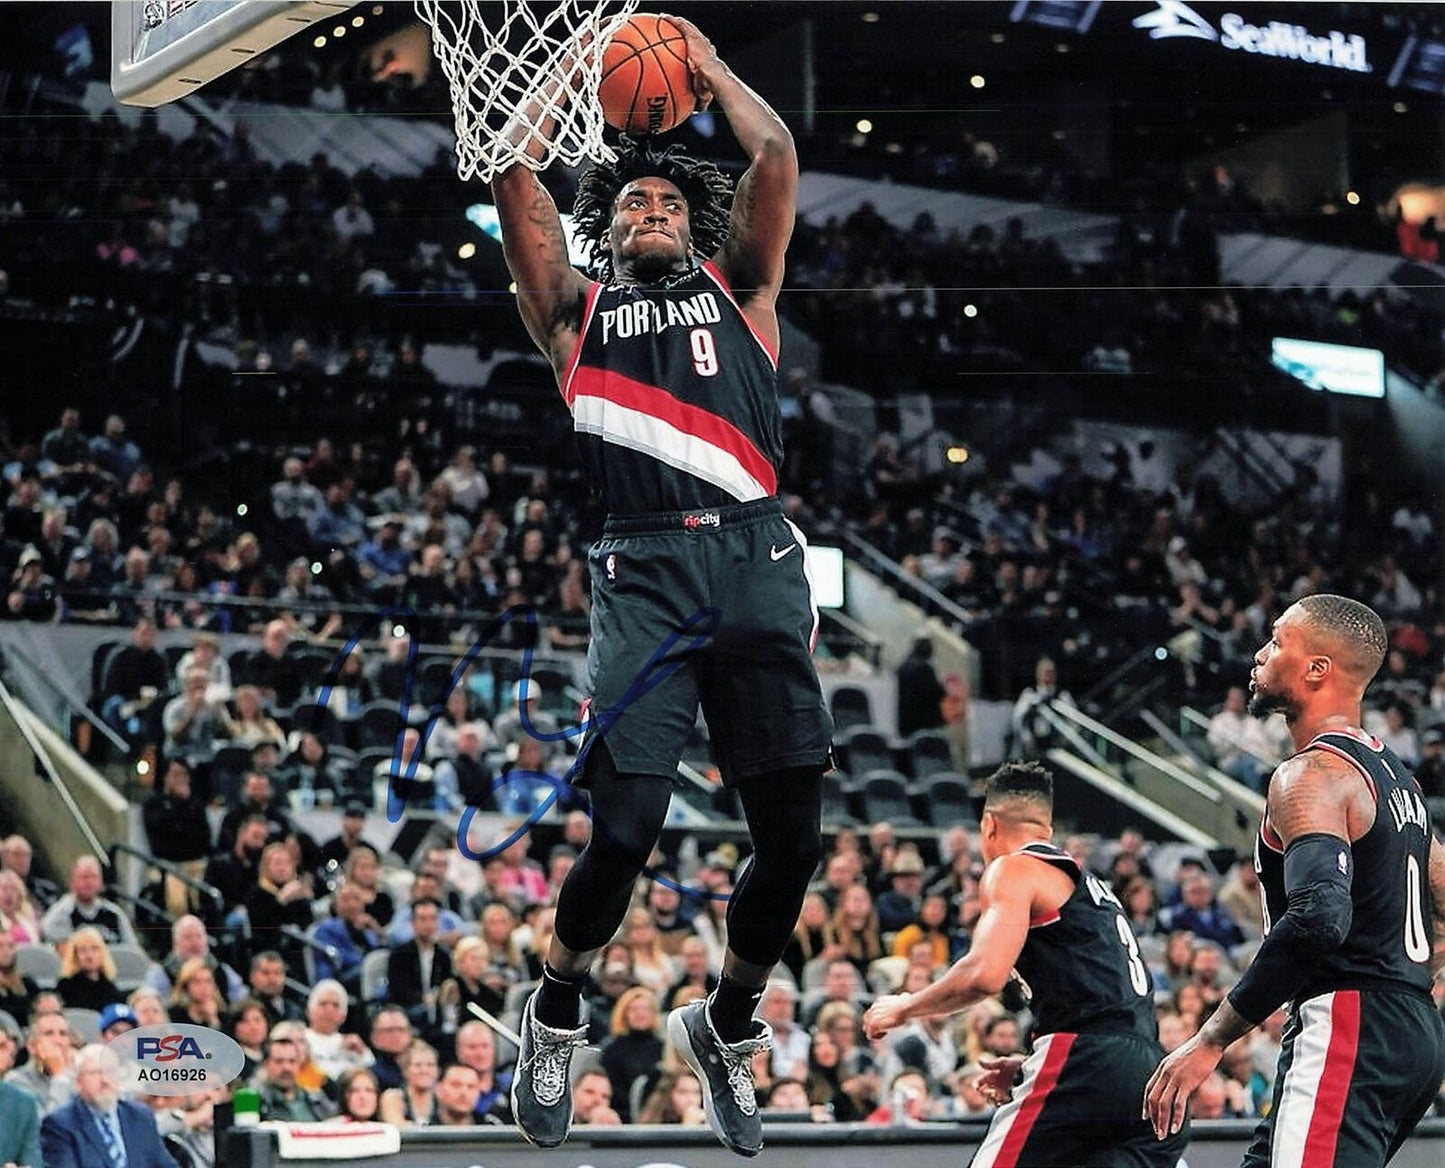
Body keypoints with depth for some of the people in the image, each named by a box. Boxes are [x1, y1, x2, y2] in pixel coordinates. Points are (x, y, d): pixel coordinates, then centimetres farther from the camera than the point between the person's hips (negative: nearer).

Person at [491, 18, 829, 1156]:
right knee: (624, 830, -12)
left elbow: (775, 156, 13)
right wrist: (570, 76, 21)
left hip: (755, 560, 2)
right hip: (644, 570, -1)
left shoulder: (739, 290, 23)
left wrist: (710, 69, 24)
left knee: (793, 834, -1)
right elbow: (516, 178, 12)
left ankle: (728, 1025, 24)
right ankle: (556, 1016, 15)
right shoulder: (580, 309, 20)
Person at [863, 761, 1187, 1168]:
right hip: (1147, 1069, 8)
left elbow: (985, 974, -13)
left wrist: (904, 1007, 2)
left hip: (1085, 1066, -8)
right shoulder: (1086, 882, 29)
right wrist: (1026, 1066, 35)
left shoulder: (1013, 869, 3)